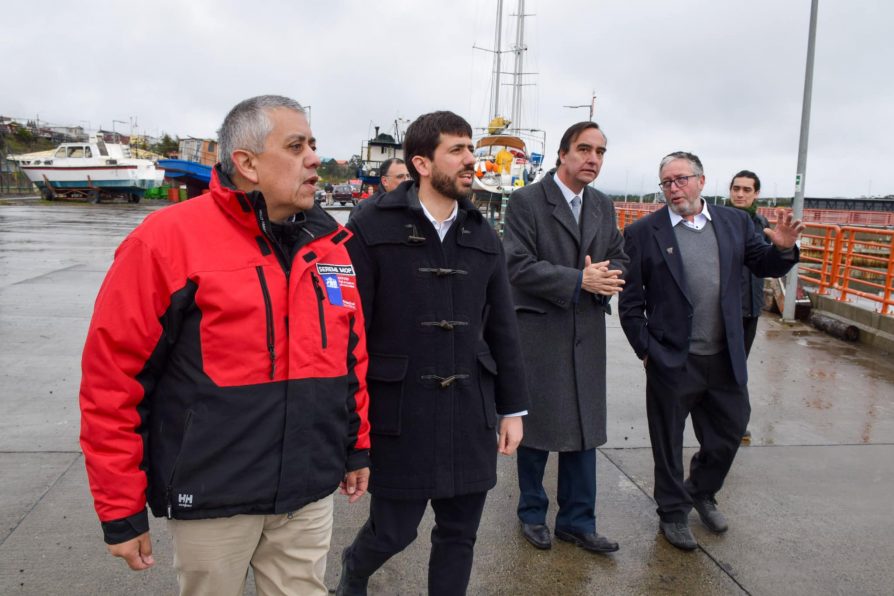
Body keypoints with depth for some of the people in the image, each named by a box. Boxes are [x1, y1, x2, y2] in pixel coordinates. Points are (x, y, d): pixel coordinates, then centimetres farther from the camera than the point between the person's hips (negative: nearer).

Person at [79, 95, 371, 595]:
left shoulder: (333, 244, 3)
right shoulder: (168, 239, -13)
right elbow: (113, 376, -12)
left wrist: (358, 445, 15)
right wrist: (121, 508, -9)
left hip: (310, 495, 4)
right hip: (213, 499, -4)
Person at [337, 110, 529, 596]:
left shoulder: (483, 236, 8)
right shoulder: (373, 228, -8)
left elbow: (502, 330, 10)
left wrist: (512, 408, 9)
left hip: (471, 412, 4)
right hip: (399, 411, -4)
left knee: (459, 535, 12)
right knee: (393, 530, 9)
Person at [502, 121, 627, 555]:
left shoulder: (603, 206, 11)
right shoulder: (526, 202, -8)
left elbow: (618, 259, 13)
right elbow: (519, 266, -16)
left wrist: (606, 278, -11)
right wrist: (580, 281, -20)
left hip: (587, 334, 5)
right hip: (539, 331, -5)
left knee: (584, 429, 10)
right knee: (536, 425, 8)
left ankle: (577, 521, 24)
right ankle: (532, 514, 28)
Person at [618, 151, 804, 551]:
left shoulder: (734, 223, 4)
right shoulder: (643, 232, -7)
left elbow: (765, 267, 9)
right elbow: (630, 300, -5)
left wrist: (783, 248, -12)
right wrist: (644, 349, -7)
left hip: (725, 358, 4)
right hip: (672, 361, -3)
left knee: (730, 429, 18)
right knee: (668, 442, 10)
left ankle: (702, 492, 44)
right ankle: (673, 513, 32)